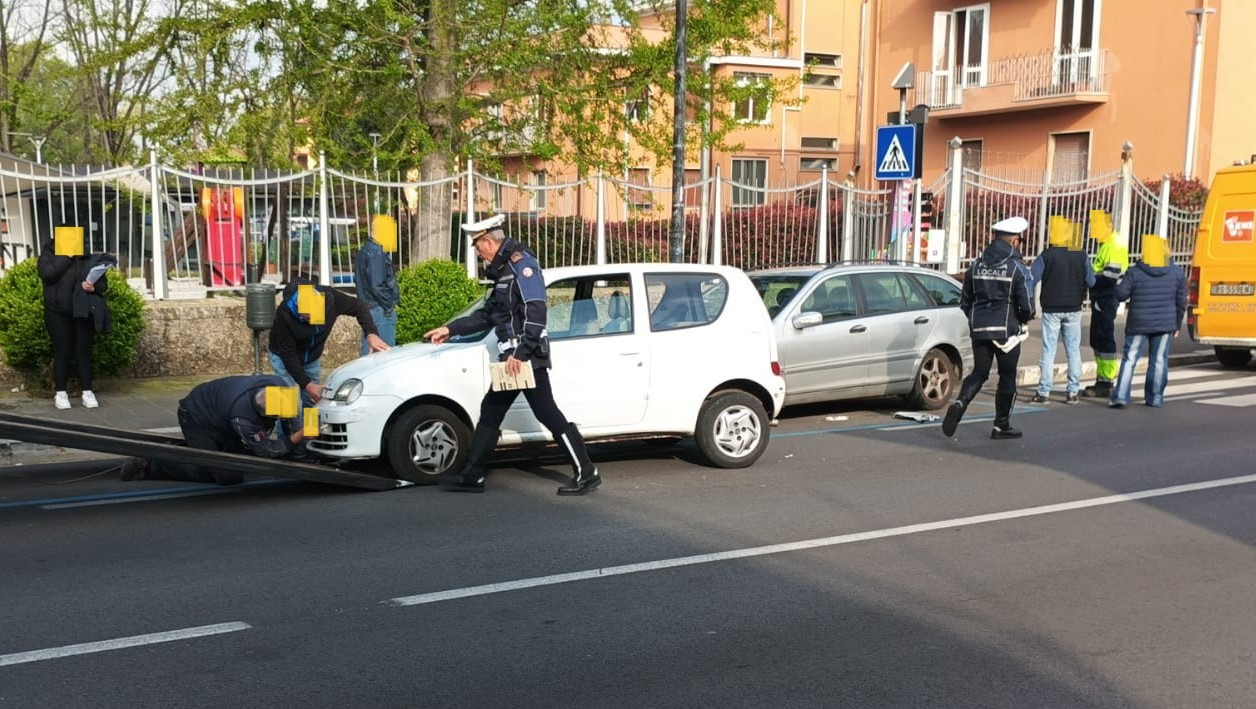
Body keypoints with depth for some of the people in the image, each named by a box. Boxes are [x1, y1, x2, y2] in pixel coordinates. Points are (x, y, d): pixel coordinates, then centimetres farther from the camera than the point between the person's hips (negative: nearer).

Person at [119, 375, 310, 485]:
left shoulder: (279, 386, -26)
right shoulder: (242, 416, -42)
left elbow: (292, 421, -11)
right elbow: (265, 451, -29)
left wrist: (300, 458, -10)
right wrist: (298, 437, -40)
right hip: (197, 419, -8)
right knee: (228, 476, -17)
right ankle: (150, 466, -7)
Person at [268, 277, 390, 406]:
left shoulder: (329, 297, -30)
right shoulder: (284, 314, -36)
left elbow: (359, 307, -13)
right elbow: (287, 353, -27)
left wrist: (371, 333, -29)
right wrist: (306, 384, -29)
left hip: (313, 357, 4)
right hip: (284, 357, -4)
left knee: (313, 402, 7)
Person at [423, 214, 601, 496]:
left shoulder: (521, 262, -13)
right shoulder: (503, 269, 18)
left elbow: (535, 311, -23)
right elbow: (488, 314, 27)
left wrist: (520, 353, -28)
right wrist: (450, 329, 26)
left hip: (527, 358, -10)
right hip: (513, 358, 10)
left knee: (548, 414, -8)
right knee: (490, 411, 11)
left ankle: (586, 473, -1)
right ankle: (472, 475, 17)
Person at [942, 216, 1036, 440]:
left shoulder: (976, 266, 6)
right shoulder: (1017, 268, -10)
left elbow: (964, 302, 9)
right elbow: (1027, 305, -12)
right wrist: (1024, 319, 9)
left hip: (979, 329, 4)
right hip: (1006, 330, -4)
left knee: (979, 373, 10)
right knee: (1007, 377, 9)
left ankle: (959, 403, -18)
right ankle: (1001, 425, 16)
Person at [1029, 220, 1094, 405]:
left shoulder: (1045, 256, -8)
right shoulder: (1080, 256, -1)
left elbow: (1031, 279, -13)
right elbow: (1091, 282, 3)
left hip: (1051, 309, -2)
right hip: (1073, 309, 2)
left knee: (1048, 350, 2)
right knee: (1073, 350, 10)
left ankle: (1044, 391, 0)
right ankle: (1072, 391, 9)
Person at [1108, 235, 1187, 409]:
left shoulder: (1135, 272, -8)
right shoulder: (1177, 273, 4)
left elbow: (1121, 294, -7)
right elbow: (1181, 301, 8)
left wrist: (1118, 284, 15)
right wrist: (1177, 325, 16)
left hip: (1139, 324, -2)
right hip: (1164, 324, 2)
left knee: (1129, 359, 0)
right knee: (1159, 360, 8)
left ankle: (1120, 396, -6)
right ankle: (1155, 398, 12)